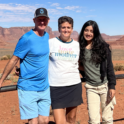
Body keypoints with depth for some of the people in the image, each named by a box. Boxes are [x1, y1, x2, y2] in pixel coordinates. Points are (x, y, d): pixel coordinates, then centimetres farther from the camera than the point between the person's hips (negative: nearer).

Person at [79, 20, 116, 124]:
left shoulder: (103, 47, -3)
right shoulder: (80, 48, 2)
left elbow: (109, 67, -3)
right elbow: (80, 65, 14)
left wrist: (112, 86, -7)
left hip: (105, 86, -1)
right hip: (91, 88, 1)